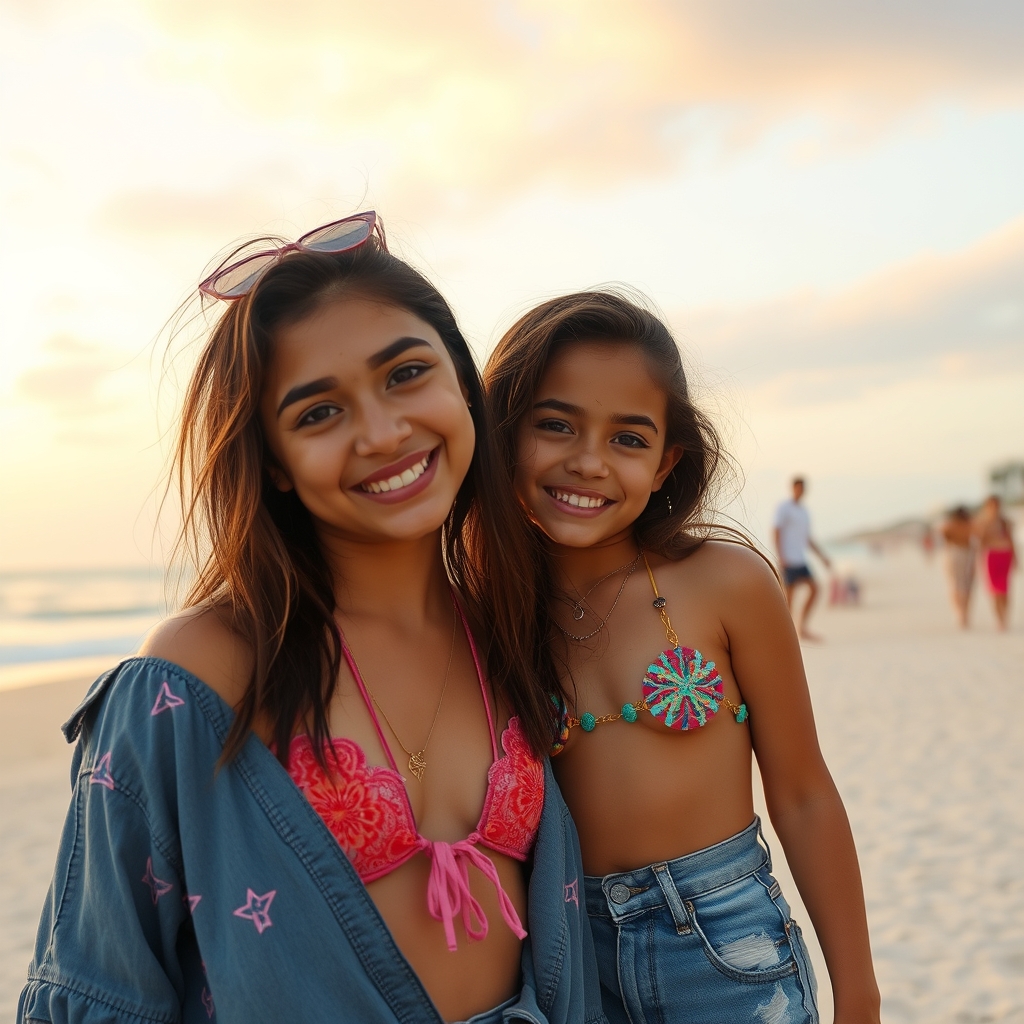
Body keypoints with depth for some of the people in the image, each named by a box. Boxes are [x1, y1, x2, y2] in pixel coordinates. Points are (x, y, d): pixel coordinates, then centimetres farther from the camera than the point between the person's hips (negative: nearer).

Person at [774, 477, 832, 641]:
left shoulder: (804, 510, 19)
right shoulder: (784, 508, -3)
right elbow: (777, 533, -10)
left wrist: (822, 556, 19)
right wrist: (780, 556, -21)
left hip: (801, 559, 7)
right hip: (788, 559, -7)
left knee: (814, 588, -5)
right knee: (790, 593, -6)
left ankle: (802, 627, -1)